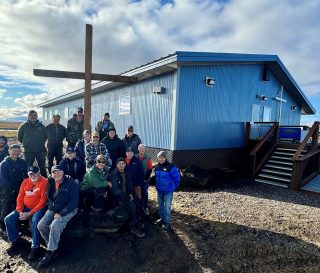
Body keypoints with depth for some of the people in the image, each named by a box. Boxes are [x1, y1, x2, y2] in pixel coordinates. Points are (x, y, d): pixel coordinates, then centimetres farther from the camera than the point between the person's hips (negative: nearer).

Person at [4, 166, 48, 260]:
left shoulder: (44, 182, -15)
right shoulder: (25, 182, 6)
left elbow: (43, 200, -18)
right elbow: (20, 197, 6)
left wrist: (30, 213, -19)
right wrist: (20, 211, -9)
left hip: (39, 208, -7)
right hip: (25, 207, 7)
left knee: (35, 221, -33)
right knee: (8, 219, -3)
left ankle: (35, 247, -18)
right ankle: (15, 241, 15)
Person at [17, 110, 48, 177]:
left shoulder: (41, 126, 5)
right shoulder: (23, 126, 0)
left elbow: (46, 136, 16)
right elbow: (19, 137, 8)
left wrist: (40, 143, 11)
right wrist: (26, 144, 8)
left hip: (41, 150, 1)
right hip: (28, 151, -1)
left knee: (42, 167, 8)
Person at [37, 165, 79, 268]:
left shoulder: (71, 183, -13)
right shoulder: (51, 183, 5)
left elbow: (74, 201, -16)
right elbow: (48, 197, 14)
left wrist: (61, 213, -20)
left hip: (67, 210, -6)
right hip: (52, 210, 6)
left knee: (55, 225, -28)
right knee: (41, 225, -14)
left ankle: (50, 253, -12)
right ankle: (53, 246, 4)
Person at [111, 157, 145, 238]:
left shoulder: (126, 174, 7)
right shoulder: (114, 175, -14)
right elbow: (115, 190, -21)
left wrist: (131, 194, -2)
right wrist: (127, 197, -22)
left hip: (126, 195, 7)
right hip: (117, 197, -6)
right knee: (131, 205, -26)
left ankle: (134, 225, -4)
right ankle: (135, 227, -12)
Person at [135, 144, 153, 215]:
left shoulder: (148, 158, -6)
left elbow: (150, 169, -5)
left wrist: (146, 178, -9)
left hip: (144, 179, -1)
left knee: (144, 193, 5)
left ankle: (146, 207, 16)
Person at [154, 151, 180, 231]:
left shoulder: (171, 167, -20)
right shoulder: (157, 167, 0)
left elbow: (177, 178, -13)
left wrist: (173, 187, -4)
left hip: (168, 191, -6)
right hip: (159, 191, 6)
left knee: (167, 207, 0)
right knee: (160, 206, 18)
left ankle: (167, 223, 14)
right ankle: (162, 218, 37)